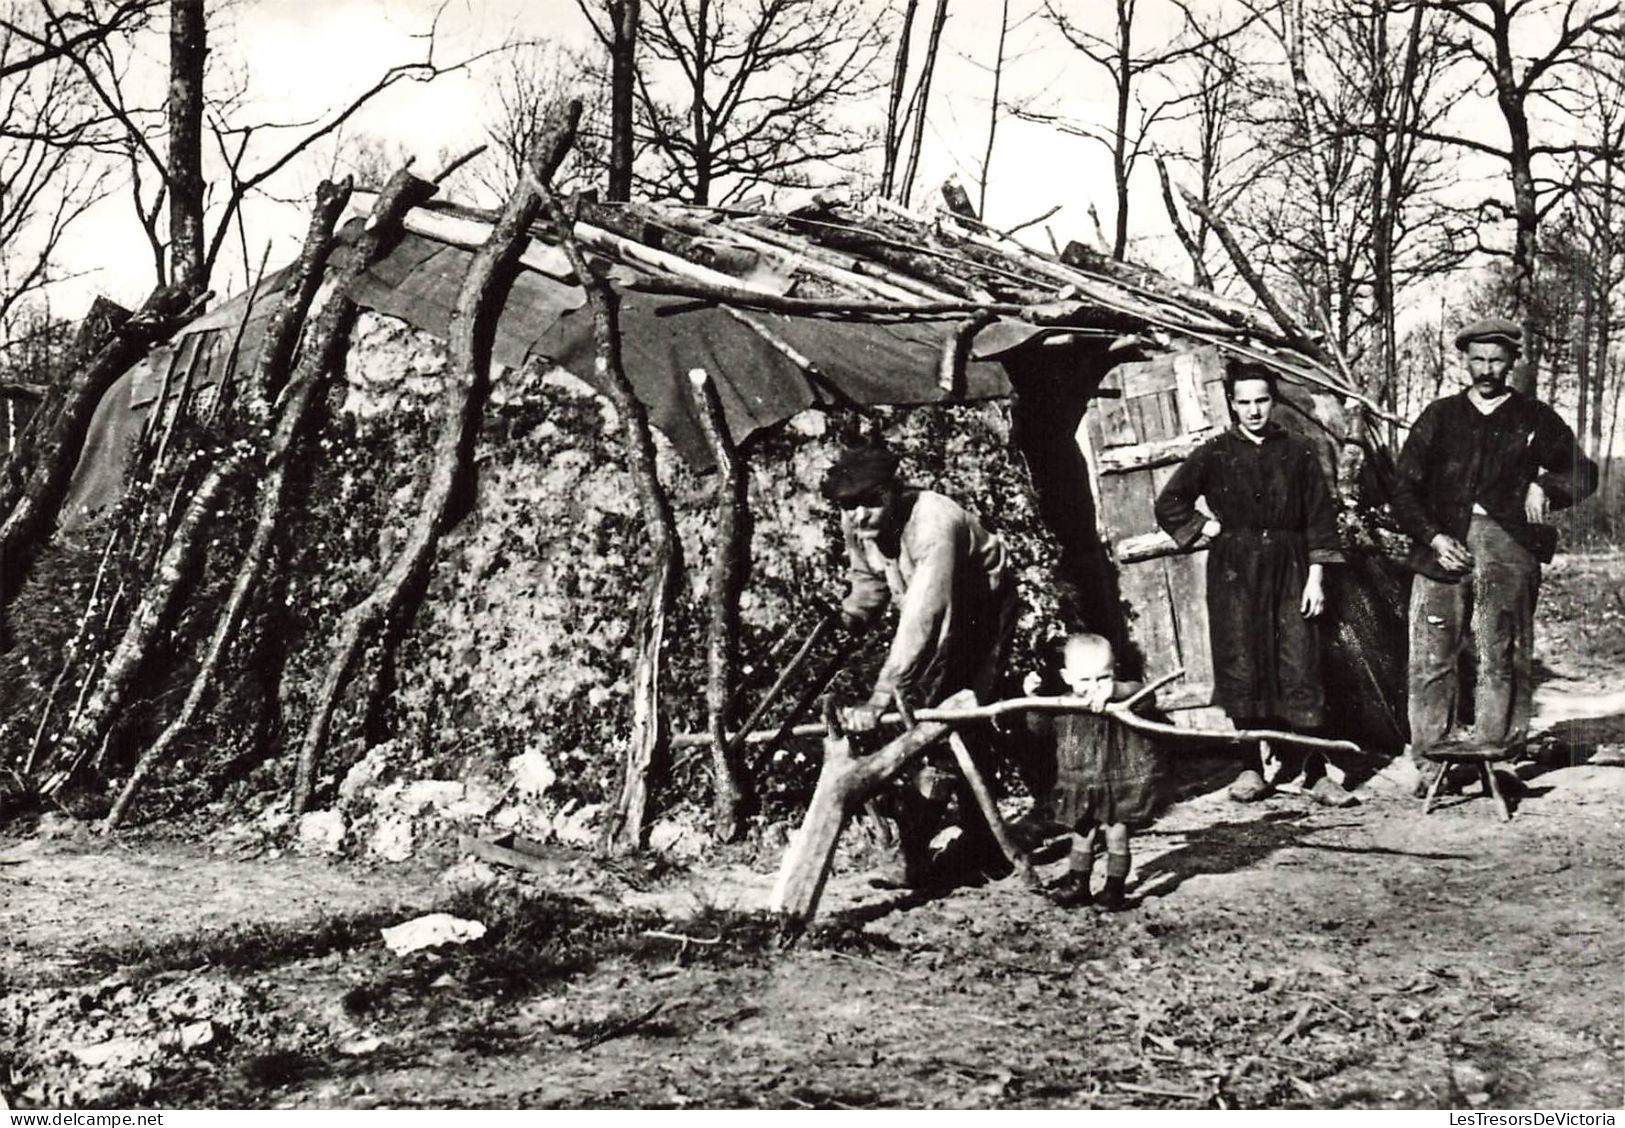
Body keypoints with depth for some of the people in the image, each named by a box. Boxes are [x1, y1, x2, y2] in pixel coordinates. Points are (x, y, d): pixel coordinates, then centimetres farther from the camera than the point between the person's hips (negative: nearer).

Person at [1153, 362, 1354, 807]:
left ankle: (1316, 773, -3)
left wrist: (1315, 577, -2)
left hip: (1289, 570, 0)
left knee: (1301, 668, -5)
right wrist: (1204, 528, 0)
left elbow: (1320, 520, 5)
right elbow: (1168, 504, 10)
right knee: (1242, 670, 2)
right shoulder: (1215, 454, 4)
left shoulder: (1298, 454, 5)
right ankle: (1251, 769, 11)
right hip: (1234, 573, 0)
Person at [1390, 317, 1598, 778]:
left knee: (1502, 659, -5)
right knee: (1431, 659, -4)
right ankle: (1428, 762, 1)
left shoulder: (1535, 419, 15)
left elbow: (1583, 474, 16)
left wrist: (1545, 488, -6)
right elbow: (1405, 489, 12)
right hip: (1445, 545, 1)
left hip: (1508, 546, -1)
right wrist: (1433, 537, -4)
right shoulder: (1439, 416, 16)